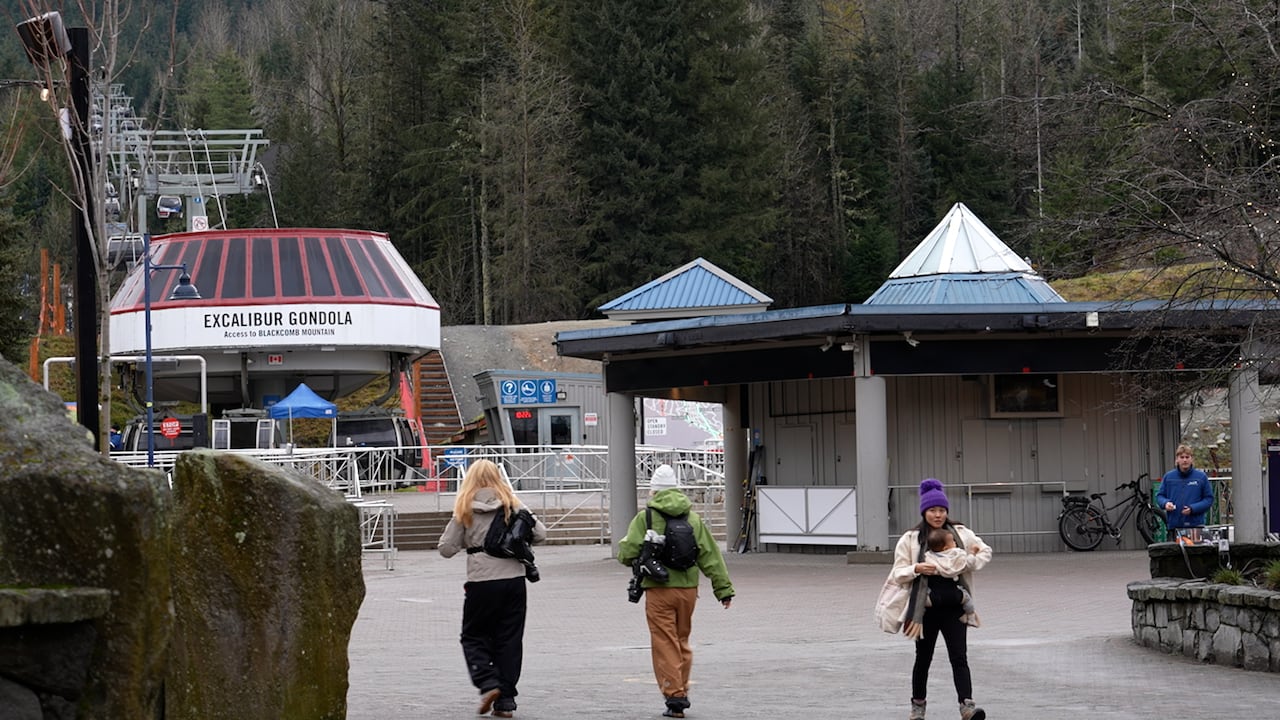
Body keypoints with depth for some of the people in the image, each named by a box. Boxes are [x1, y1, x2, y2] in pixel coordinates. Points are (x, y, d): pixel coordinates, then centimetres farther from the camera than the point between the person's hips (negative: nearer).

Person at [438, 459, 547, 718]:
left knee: (474, 637, 13)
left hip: (482, 582, -2)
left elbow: (447, 549, -2)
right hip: (514, 579, 2)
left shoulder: (465, 509, -1)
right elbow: (540, 534, 2)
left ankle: (488, 683, -7)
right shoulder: (512, 504, 4)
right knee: (509, 640, 9)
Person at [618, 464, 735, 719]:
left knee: (664, 645, 0)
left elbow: (627, 554, -9)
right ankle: (681, 693, 21)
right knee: (682, 642, 18)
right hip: (688, 589, 4)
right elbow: (711, 556, 7)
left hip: (659, 591, -4)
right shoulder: (693, 518, 8)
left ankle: (674, 696, -5)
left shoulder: (645, 518, -5)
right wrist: (723, 588, 10)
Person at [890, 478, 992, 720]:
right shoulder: (910, 539, -3)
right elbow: (898, 573, -1)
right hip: (925, 607, -1)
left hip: (954, 607, 1)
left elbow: (985, 552, 12)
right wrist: (917, 569, -21)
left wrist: (969, 561, -8)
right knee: (923, 657, 12)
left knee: (959, 657, -9)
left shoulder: (961, 534, 3)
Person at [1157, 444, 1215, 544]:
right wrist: (1165, 503, -10)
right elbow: (1159, 496, 14)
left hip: (1195, 525, -2)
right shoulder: (1168, 477, 6)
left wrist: (1192, 508, -12)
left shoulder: (1201, 477, 1)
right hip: (1174, 526, 2)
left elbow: (1209, 499, 2)